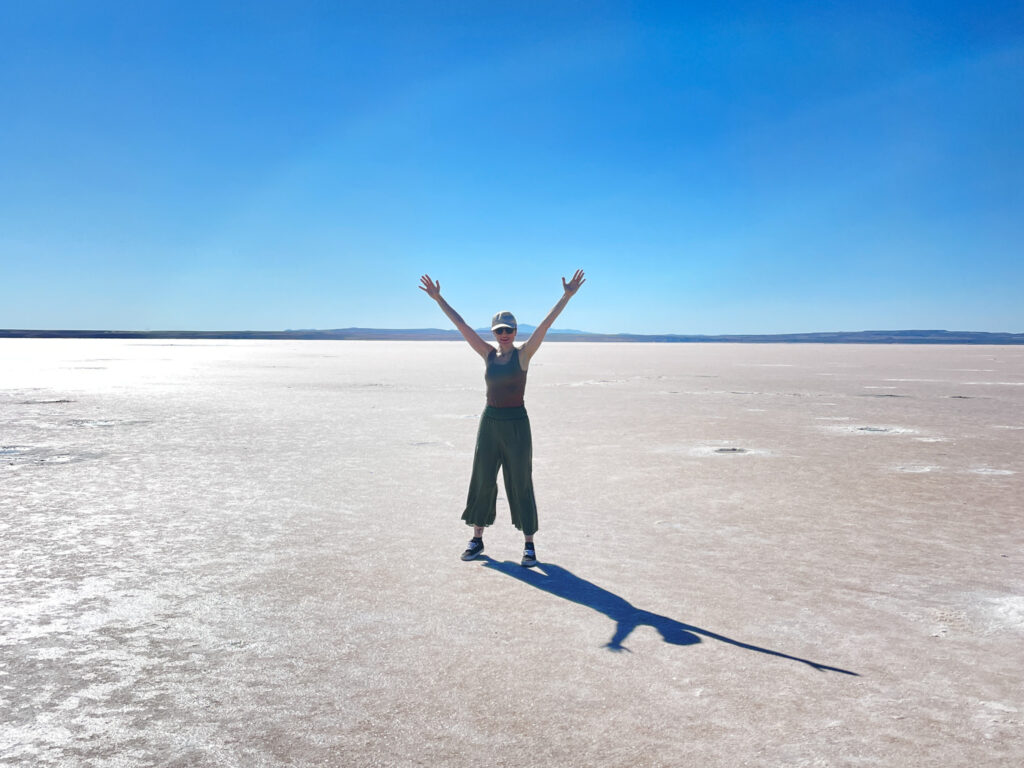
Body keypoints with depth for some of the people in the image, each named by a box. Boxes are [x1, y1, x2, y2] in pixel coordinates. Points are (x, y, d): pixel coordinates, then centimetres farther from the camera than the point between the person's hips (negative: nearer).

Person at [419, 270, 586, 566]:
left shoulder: (524, 353, -4)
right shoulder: (489, 353, 5)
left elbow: (546, 324, -15)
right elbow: (461, 324, 5)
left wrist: (567, 296, -23)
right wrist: (438, 298, 5)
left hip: (517, 424, -4)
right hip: (490, 422, 4)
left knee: (521, 484, 2)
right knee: (482, 481, 10)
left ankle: (529, 545, 14)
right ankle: (477, 539, 25)